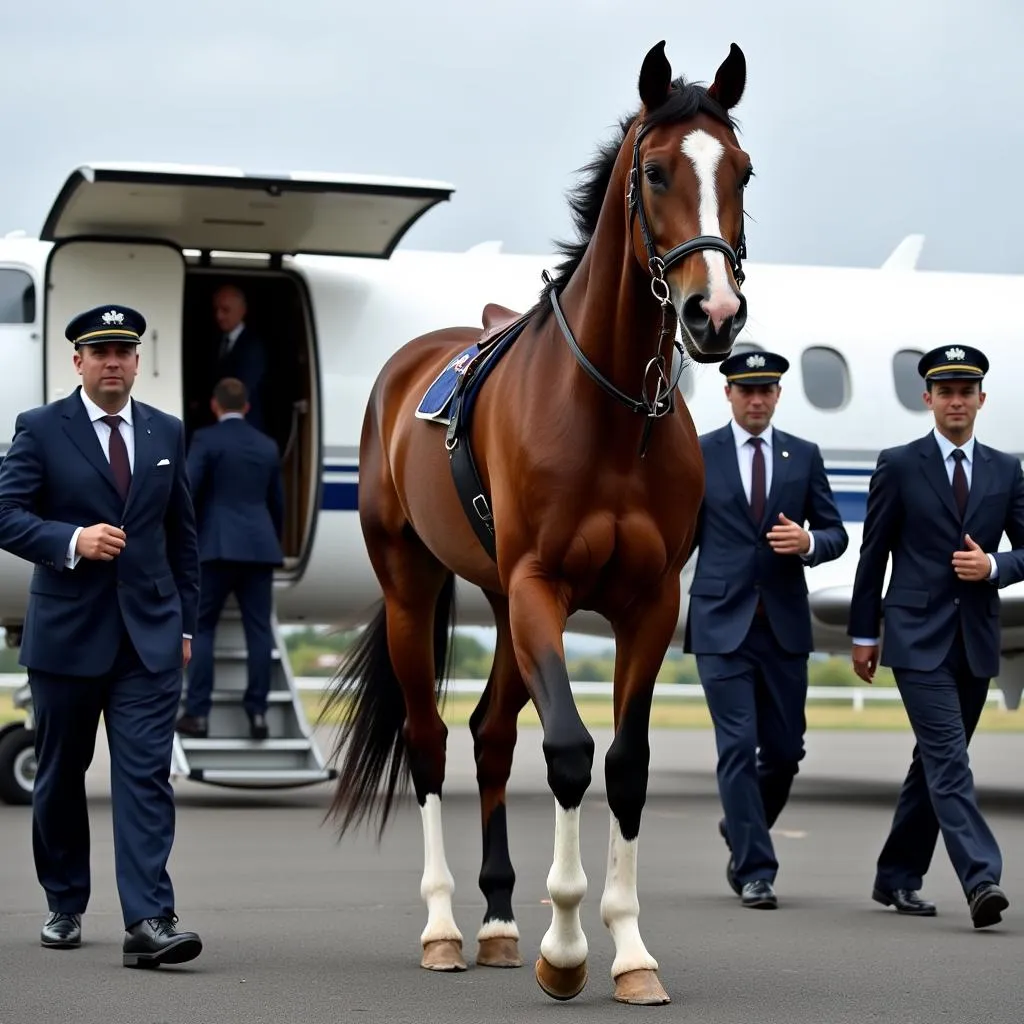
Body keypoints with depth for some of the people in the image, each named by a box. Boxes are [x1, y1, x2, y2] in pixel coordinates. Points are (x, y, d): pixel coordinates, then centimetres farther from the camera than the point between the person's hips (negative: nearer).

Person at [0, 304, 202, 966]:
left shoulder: (166, 433, 10)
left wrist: (185, 623, 12)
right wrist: (72, 540, -23)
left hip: (150, 636, 1)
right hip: (67, 632, -1)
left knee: (147, 775, -9)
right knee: (61, 775, 11)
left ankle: (148, 923, -15)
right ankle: (66, 906, 28)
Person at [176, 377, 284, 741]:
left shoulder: (205, 439, -1)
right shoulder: (267, 446, 14)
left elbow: (187, 492, -9)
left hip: (218, 546, -4)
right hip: (260, 547, 4)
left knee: (201, 628, 1)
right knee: (259, 630, 3)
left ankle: (197, 714, -3)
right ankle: (257, 713, 1)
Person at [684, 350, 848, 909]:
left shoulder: (804, 456, 9)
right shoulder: (696, 455, 3)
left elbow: (836, 533, 10)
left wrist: (808, 542, -12)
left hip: (785, 625, 3)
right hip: (722, 624, -3)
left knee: (785, 750, 7)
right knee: (739, 747, -8)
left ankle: (740, 828, 34)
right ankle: (755, 871, -3)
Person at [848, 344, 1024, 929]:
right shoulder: (899, 466, 0)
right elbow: (873, 554, 3)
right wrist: (864, 634, 3)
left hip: (977, 640, 4)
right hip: (919, 638, -4)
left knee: (935, 760, 11)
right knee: (949, 759, -14)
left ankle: (898, 878, 22)